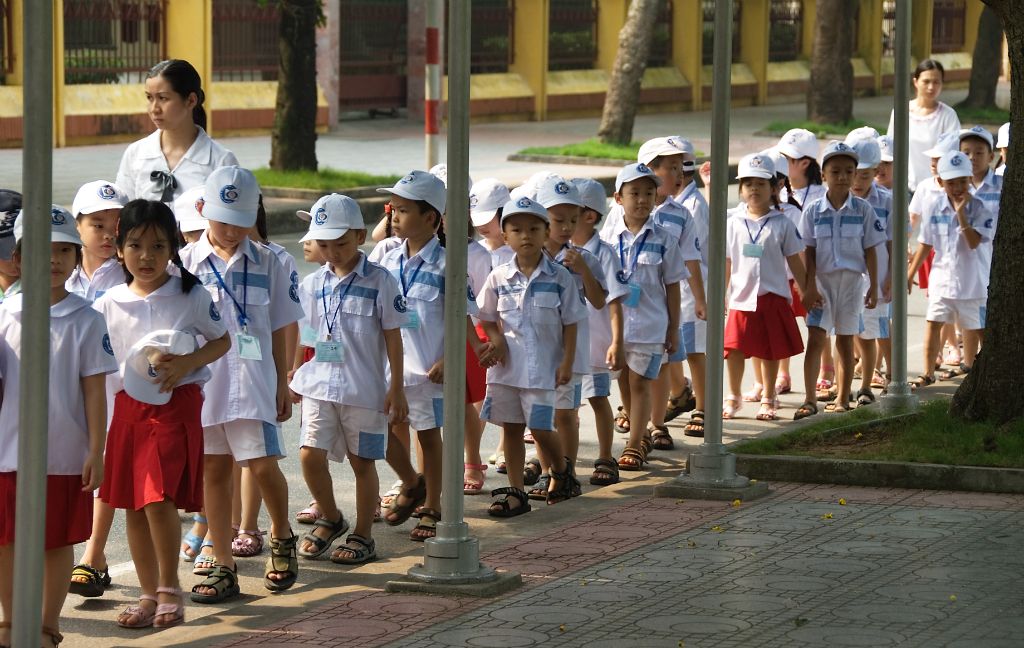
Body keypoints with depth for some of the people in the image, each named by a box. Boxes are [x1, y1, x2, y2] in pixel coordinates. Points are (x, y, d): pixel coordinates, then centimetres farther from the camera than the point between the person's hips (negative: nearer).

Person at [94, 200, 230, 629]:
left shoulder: (191, 296, -3)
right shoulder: (110, 304, 3)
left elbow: (221, 341, 5)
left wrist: (186, 363, -11)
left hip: (177, 404, -4)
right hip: (128, 406, 4)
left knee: (160, 497, -16)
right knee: (132, 504, 7)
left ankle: (169, 590, 1)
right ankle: (149, 594, 19)